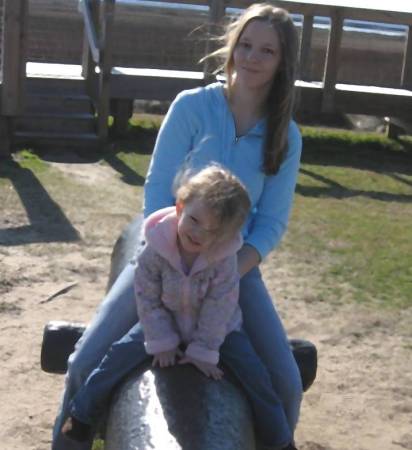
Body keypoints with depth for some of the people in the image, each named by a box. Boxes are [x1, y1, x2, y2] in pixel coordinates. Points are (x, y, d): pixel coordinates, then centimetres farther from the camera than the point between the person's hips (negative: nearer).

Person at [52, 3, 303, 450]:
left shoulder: (285, 137, -2)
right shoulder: (192, 106, -7)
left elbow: (272, 222, -2)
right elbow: (157, 191, -8)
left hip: (236, 266, 1)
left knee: (285, 384, -11)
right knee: (86, 362, -10)